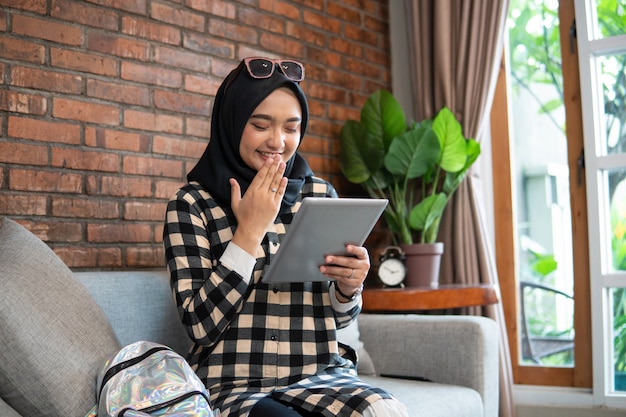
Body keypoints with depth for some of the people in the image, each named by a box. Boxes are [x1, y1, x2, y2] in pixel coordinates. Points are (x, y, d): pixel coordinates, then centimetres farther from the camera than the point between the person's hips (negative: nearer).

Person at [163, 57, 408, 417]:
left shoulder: (321, 195, 7)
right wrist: (250, 231, -13)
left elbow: (339, 318, 13)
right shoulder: (192, 205, -1)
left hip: (322, 377, 3)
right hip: (234, 386, -2)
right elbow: (201, 325, -10)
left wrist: (348, 287, -10)